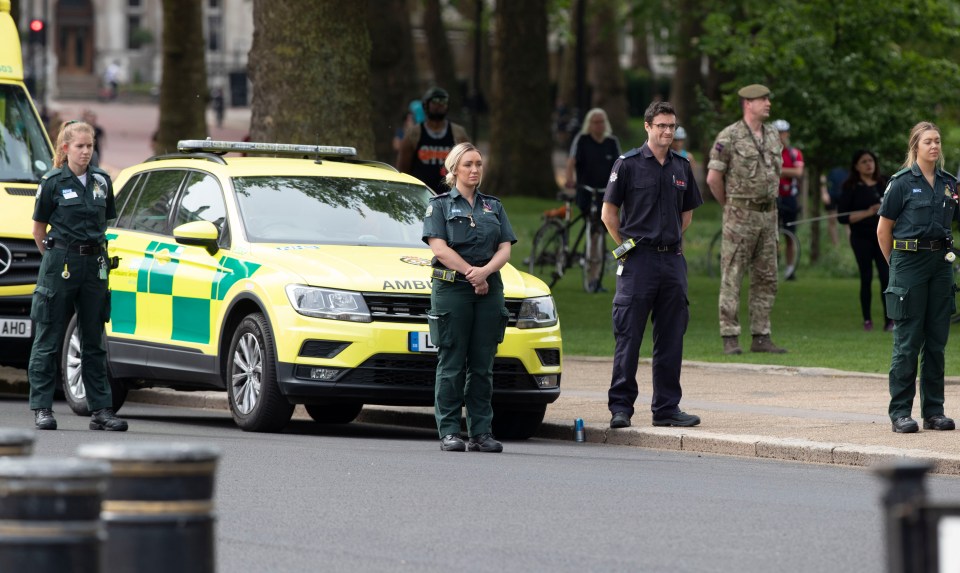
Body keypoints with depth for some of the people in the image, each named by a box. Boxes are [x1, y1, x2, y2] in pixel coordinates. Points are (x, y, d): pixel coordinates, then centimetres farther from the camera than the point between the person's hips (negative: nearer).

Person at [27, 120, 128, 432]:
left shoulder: (102, 181, 8)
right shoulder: (53, 183, -4)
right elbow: (38, 230, 4)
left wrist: (94, 251, 12)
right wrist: (56, 256, 5)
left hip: (94, 265, 4)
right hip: (60, 264, -4)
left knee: (94, 341, 7)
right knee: (49, 339, 0)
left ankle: (101, 409, 8)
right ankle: (42, 408, 4)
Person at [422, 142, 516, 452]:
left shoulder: (494, 206, 17)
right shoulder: (439, 205, 6)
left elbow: (505, 249, 7)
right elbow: (439, 247, -6)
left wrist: (485, 271, -12)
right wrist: (471, 272, -12)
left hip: (489, 289, 3)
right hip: (450, 288, -3)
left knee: (482, 365, 2)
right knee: (452, 363, -5)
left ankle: (481, 432, 3)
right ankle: (449, 432, -4)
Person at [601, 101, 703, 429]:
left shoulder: (681, 167, 12)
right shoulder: (629, 164, -3)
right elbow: (609, 212, 0)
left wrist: (672, 241, 12)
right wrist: (626, 246, -1)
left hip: (672, 259, 5)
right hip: (638, 259, -5)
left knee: (671, 340, 6)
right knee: (628, 337, -4)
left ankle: (666, 408, 12)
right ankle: (620, 407, 0)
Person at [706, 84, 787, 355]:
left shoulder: (772, 135, 10)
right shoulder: (729, 137, -10)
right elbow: (713, 178, -8)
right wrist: (730, 205, 3)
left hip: (768, 215, 6)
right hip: (740, 217, -6)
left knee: (766, 279, 6)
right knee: (732, 279, -4)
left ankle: (761, 337, 11)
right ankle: (730, 340, -3)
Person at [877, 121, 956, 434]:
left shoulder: (948, 183, 9)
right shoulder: (902, 182, -4)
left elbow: (951, 222, 18)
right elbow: (883, 230, 0)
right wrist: (896, 264, 5)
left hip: (940, 263, 5)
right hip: (909, 264, -5)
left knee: (937, 340, 6)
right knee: (907, 341, -4)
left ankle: (933, 411, 12)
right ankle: (900, 413, -1)